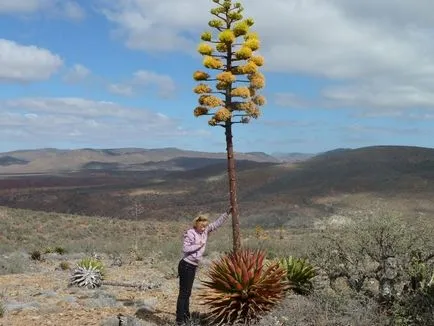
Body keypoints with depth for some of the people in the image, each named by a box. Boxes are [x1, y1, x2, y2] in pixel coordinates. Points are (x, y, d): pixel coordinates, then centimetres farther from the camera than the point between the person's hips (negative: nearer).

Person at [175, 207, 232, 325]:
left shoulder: (205, 231, 7)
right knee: (183, 293, -7)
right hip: (186, 265, -8)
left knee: (187, 293, 17)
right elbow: (185, 249, -21)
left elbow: (217, 223, 14)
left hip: (193, 266, 8)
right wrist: (199, 245, -16)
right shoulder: (190, 233, -14)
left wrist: (227, 212, 10)